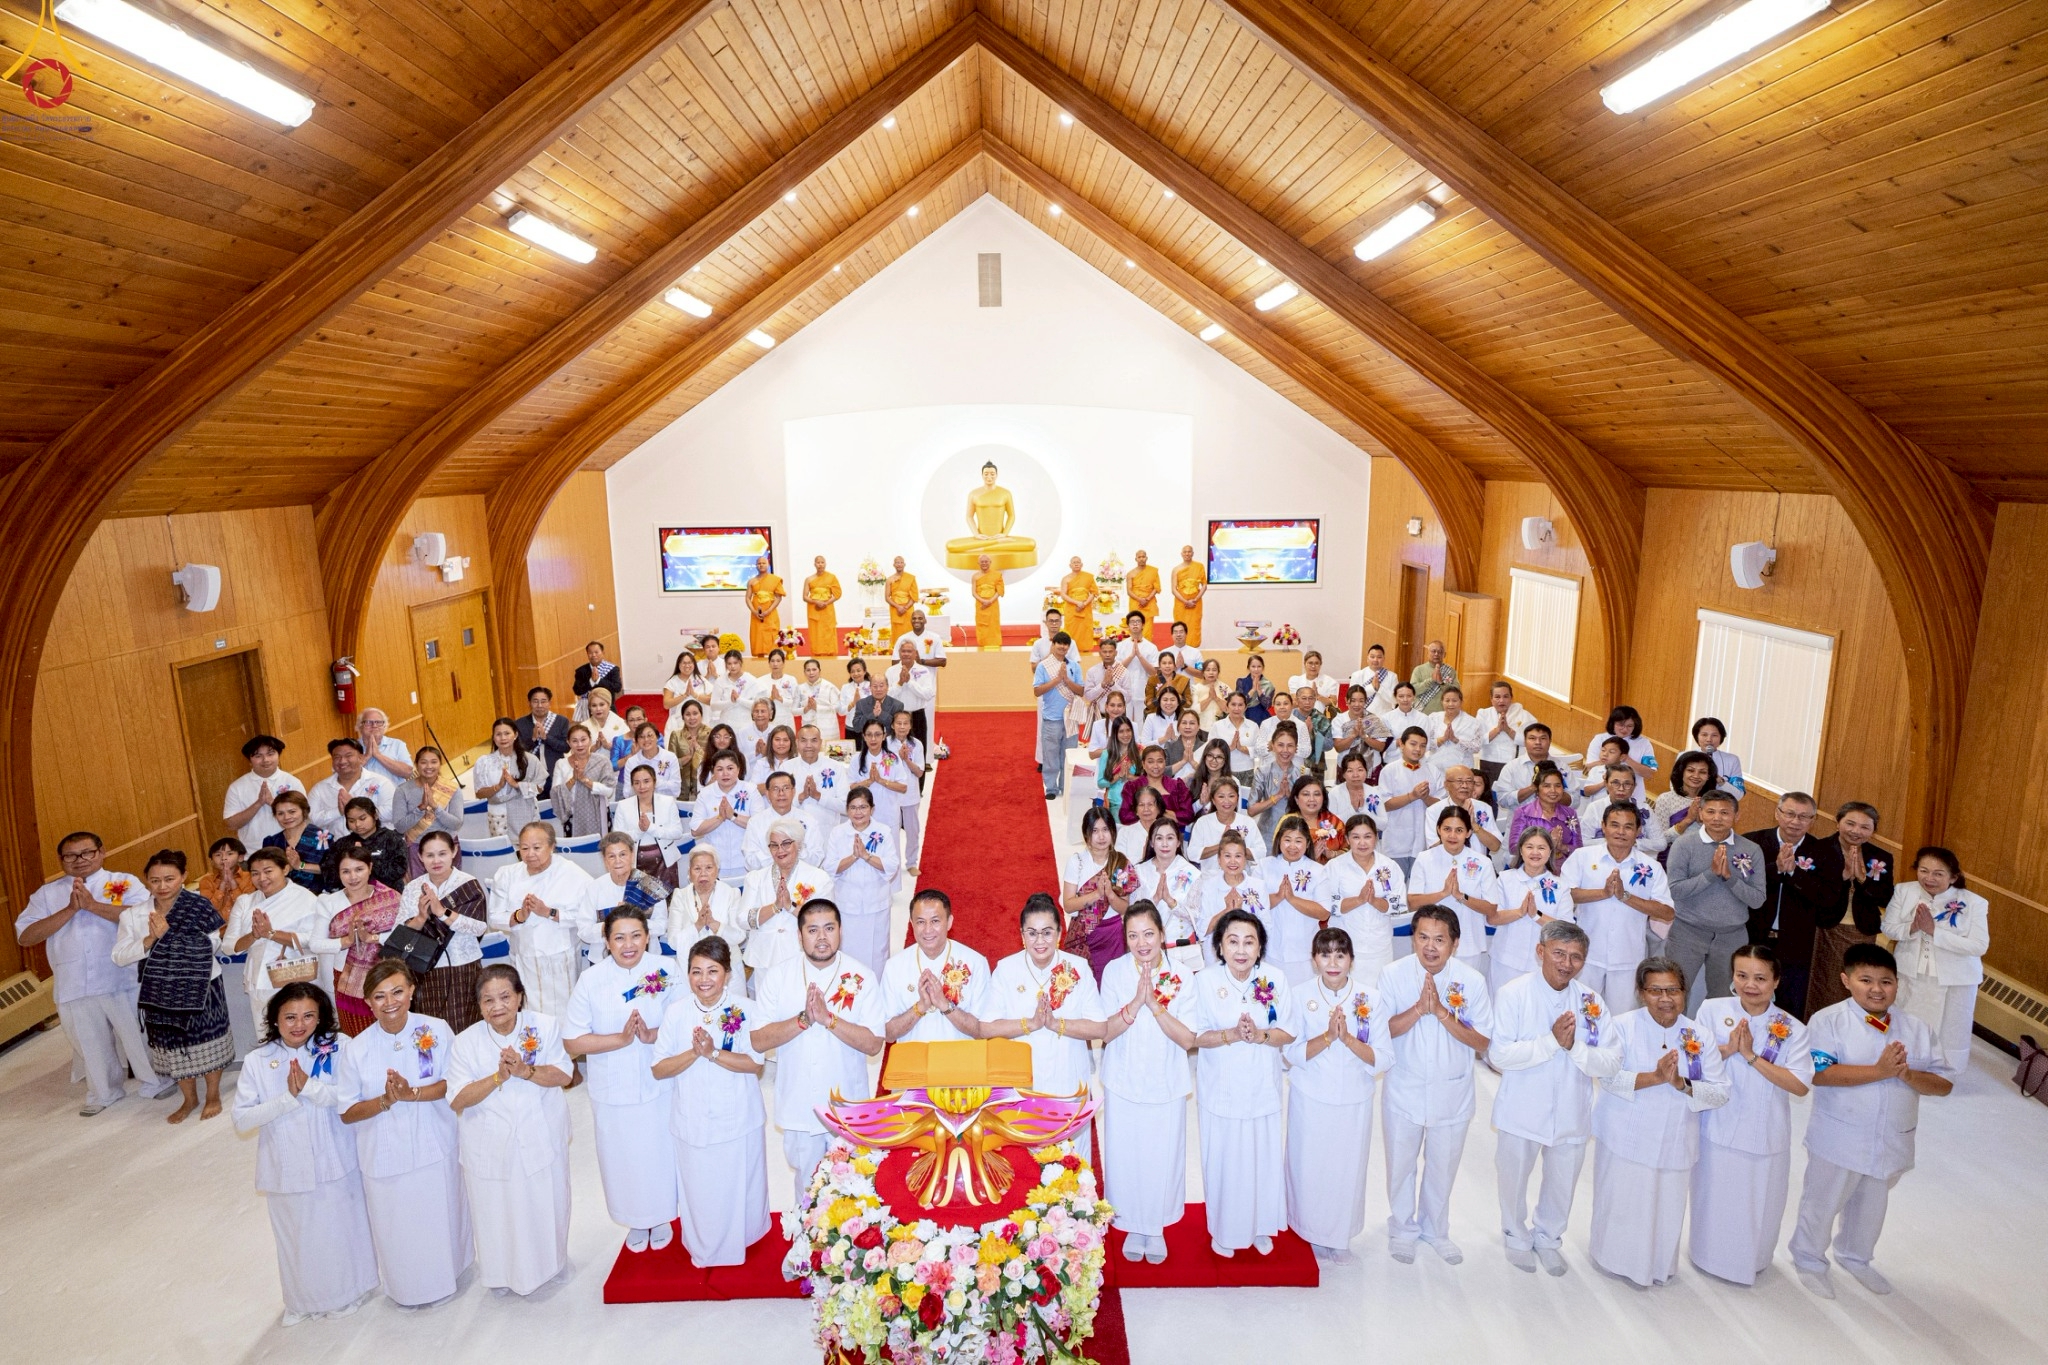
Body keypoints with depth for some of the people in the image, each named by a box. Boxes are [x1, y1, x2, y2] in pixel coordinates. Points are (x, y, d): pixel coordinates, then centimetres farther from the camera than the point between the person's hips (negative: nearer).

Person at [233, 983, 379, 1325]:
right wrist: (287, 1098, -21)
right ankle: (301, 1300, 42)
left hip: (334, 1164, -1)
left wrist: (310, 1087, -26)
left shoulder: (337, 1049, -11)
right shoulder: (257, 1062, -7)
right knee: (296, 1236, 17)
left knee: (340, 1230, 13)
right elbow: (242, 1119, -9)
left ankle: (347, 1292, 37)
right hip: (287, 1169, 1)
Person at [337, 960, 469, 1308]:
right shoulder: (356, 1048, -9)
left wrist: (412, 1093, -23)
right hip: (385, 1157, 1)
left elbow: (453, 1082, -8)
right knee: (397, 1231, 11)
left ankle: (446, 1276, 39)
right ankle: (407, 1289, 37)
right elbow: (346, 1112, -4)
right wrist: (386, 1101, -21)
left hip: (435, 1148, 0)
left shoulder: (437, 1030, -11)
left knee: (441, 1221, 13)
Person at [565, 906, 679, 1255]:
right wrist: (621, 1038, -22)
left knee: (661, 1155, 15)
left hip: (659, 1086, 0)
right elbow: (572, 1042, -12)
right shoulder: (591, 979, -13)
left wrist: (653, 1034, -25)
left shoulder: (665, 972, -12)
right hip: (613, 1092, 0)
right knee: (623, 1158, 16)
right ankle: (636, 1222, 42)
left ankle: (661, 1218, 42)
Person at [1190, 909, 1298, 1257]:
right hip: (1221, 1089, -1)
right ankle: (1224, 1230, 33)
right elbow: (1194, 1036, -10)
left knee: (1264, 1159, 13)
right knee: (1223, 1161, 10)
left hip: (1262, 1088, 2)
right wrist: (1232, 1035, -25)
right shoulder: (1206, 981, -14)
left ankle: (1259, 1226, 38)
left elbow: (1290, 1031, -3)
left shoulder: (1275, 980, -10)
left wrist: (1261, 1035, -22)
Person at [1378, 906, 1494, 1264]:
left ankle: (1435, 1230, 44)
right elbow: (1381, 1030, -14)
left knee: (1442, 1168, 19)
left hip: (1452, 1095, 1)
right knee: (1401, 1165, 16)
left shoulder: (1472, 981, -14)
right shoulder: (1394, 975, -15)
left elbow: (1482, 1042, -13)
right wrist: (1419, 1009, -28)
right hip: (1404, 1091, -1)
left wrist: (1441, 1012, -26)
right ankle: (1402, 1229, 40)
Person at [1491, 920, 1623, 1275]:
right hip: (1521, 1112, -3)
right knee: (1514, 1179, 17)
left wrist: (1574, 1046, -26)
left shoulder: (1592, 1002, -6)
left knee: (1562, 1184, 21)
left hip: (1571, 1113, 3)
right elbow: (1499, 1055, -22)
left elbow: (1612, 1062, -10)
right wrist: (1552, 1042, -29)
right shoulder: (1513, 994, -16)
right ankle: (1517, 1238, 44)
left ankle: (1548, 1238, 49)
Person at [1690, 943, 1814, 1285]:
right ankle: (1707, 1255, 37)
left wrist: (1751, 1056, -21)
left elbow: (1800, 1085, -15)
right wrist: (1728, 1049, -23)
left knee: (1759, 1206, 12)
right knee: (1714, 1200, 13)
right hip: (1718, 1128, 0)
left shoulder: (1792, 1029, -7)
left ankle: (1751, 1260, 38)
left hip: (1765, 1136, 0)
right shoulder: (1712, 1010, -7)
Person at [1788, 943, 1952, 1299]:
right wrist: (1879, 1071, -30)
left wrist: (1907, 1074, -22)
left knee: (1872, 1205, 24)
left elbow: (1944, 1083, -2)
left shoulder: (1917, 1027, -1)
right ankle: (1809, 1260, 32)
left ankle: (1855, 1257, 47)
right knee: (1822, 1203, 10)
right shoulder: (1829, 1021, -16)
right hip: (1839, 1139, -5)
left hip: (1892, 1142, 5)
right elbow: (1819, 1073, -27)